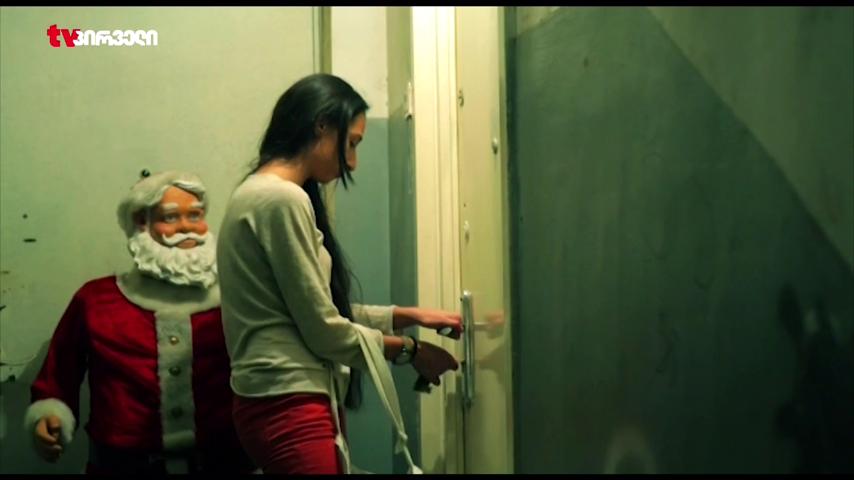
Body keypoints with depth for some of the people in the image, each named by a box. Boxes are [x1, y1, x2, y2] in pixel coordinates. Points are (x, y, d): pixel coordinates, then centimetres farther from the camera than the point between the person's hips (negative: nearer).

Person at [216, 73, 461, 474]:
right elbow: (324, 330, -15)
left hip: (284, 401, 10)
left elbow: (325, 311, 16)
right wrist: (410, 350, -2)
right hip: (288, 406, -10)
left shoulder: (263, 192, 15)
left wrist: (410, 316, 12)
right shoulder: (282, 199, -15)